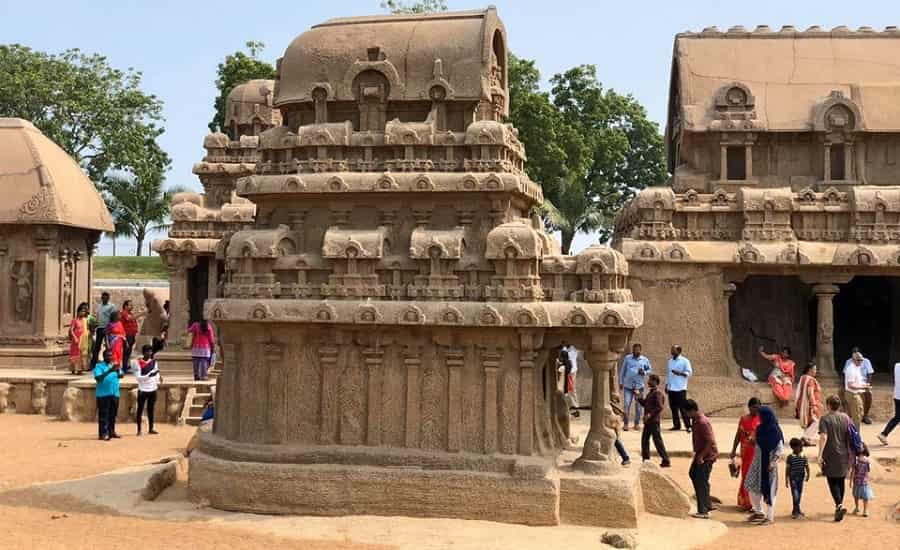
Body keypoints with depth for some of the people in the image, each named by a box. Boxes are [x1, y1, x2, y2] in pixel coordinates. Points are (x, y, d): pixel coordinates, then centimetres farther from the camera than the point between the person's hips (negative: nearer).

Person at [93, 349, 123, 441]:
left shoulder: (115, 365, 15)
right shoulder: (99, 366, -2)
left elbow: (121, 376, 3)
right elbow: (98, 377, -18)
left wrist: (118, 371, -19)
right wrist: (109, 371, -28)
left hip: (115, 393, 6)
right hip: (103, 393, -6)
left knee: (113, 414, 10)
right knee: (103, 414, -6)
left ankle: (111, 431, 19)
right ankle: (103, 433, -6)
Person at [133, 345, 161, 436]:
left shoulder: (154, 361, 7)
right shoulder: (139, 363, -8)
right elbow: (138, 377, -13)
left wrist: (158, 382, -2)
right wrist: (148, 375, -25)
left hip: (152, 389, 4)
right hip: (143, 390, -4)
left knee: (151, 409, 11)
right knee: (140, 410, 0)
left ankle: (151, 429, 18)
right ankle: (139, 430, 5)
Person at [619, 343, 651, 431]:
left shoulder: (645, 360, 3)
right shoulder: (627, 358, 2)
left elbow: (650, 370, 12)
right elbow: (622, 371, 8)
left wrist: (644, 372, -10)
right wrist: (621, 382, 6)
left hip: (639, 386, 1)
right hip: (628, 385, -1)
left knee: (638, 405, 8)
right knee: (627, 405, -7)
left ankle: (636, 424, 20)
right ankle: (626, 424, 0)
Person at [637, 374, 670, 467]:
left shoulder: (657, 393, -14)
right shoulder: (651, 393, 16)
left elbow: (660, 407, -21)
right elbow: (644, 403, 22)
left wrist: (650, 414, -24)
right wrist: (639, 397, 9)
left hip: (654, 421, -10)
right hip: (648, 421, 10)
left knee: (657, 440, -7)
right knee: (644, 439, 13)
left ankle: (666, 461, -2)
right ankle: (646, 459, 22)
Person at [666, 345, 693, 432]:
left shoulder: (684, 361, -3)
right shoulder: (670, 361, 16)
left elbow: (689, 372, -7)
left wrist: (680, 373, -22)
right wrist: (666, 385, 15)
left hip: (680, 388, -6)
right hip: (671, 388, 6)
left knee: (682, 407, -8)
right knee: (673, 407, 7)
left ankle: (688, 426, -3)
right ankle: (676, 425, 15)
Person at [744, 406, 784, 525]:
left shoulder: (775, 431, -12)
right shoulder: (760, 429, 8)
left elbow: (780, 450, -13)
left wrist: (773, 462, -22)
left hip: (768, 464, -7)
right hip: (758, 462, 7)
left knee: (768, 489, -1)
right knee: (752, 487, 8)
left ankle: (770, 517, 9)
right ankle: (758, 512, 22)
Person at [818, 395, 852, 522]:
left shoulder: (825, 419, -10)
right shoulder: (846, 418, 4)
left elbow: (823, 437, -19)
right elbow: (851, 436, 7)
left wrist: (820, 455, -19)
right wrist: (850, 453, 18)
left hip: (831, 456, -4)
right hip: (844, 454, 5)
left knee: (832, 482, 1)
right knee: (841, 480, 17)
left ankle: (839, 505, -17)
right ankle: (839, 505, 24)